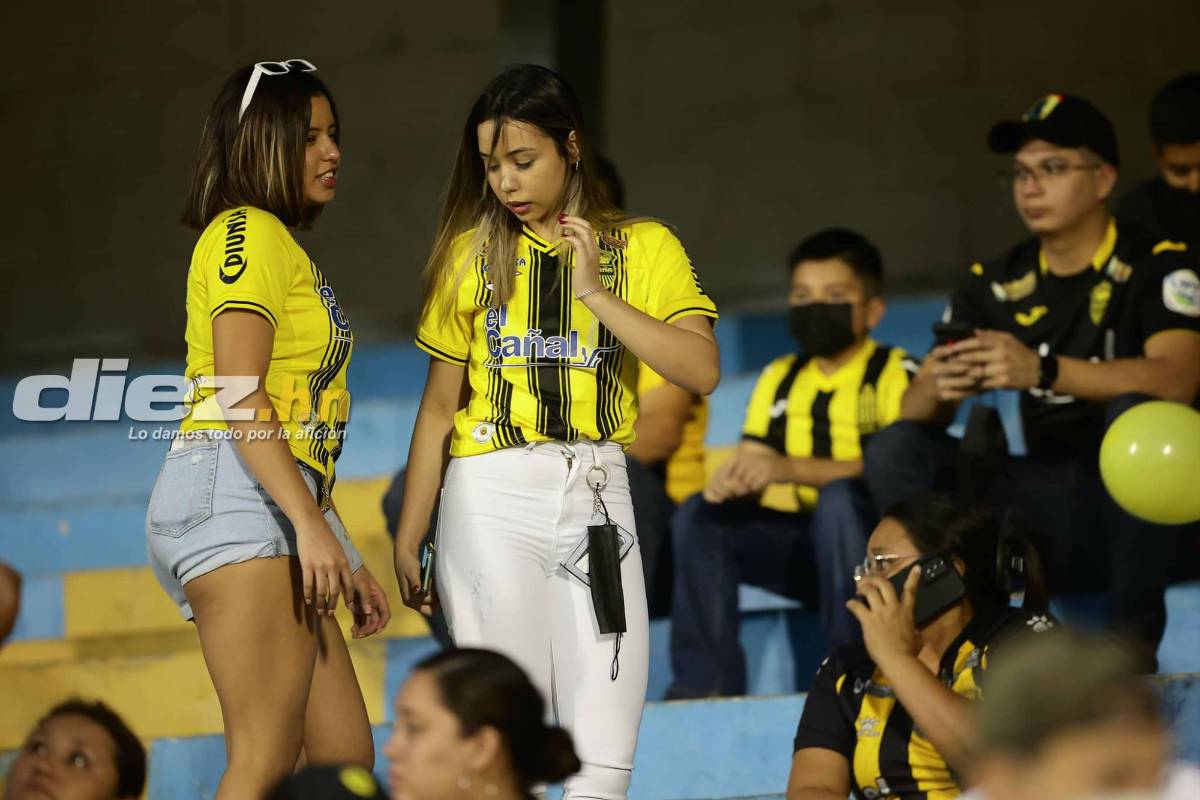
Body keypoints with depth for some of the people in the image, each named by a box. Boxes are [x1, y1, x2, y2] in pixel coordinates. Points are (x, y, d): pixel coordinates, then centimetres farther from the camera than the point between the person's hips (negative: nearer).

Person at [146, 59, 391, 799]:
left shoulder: (286, 249, 28)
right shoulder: (249, 233, -2)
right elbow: (239, 394, -15)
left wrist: (346, 562, 22)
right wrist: (311, 523, -23)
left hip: (273, 504, 10)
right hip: (236, 495, -10)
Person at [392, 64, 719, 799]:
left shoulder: (644, 248, 7)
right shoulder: (474, 253, 10)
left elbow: (702, 370, -7)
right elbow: (439, 407, 11)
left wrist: (596, 294, -11)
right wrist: (408, 540, 8)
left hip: (595, 494, 0)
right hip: (492, 496, 0)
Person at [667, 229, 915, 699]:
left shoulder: (895, 374, -7)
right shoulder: (779, 379, 12)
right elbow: (749, 459, 6)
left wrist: (793, 470, -31)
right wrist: (732, 478, -21)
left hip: (866, 544, -6)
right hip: (802, 542, 6)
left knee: (840, 497, -35)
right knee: (700, 515, -12)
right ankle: (704, 682, -18)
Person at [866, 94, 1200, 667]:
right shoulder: (995, 285, 7)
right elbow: (913, 413, 4)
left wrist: (1043, 371, -37)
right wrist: (938, 388, -22)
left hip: (1139, 510, -4)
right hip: (1049, 517, 4)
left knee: (1134, 410, -34)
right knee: (895, 450, -12)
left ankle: (1133, 635, -25)